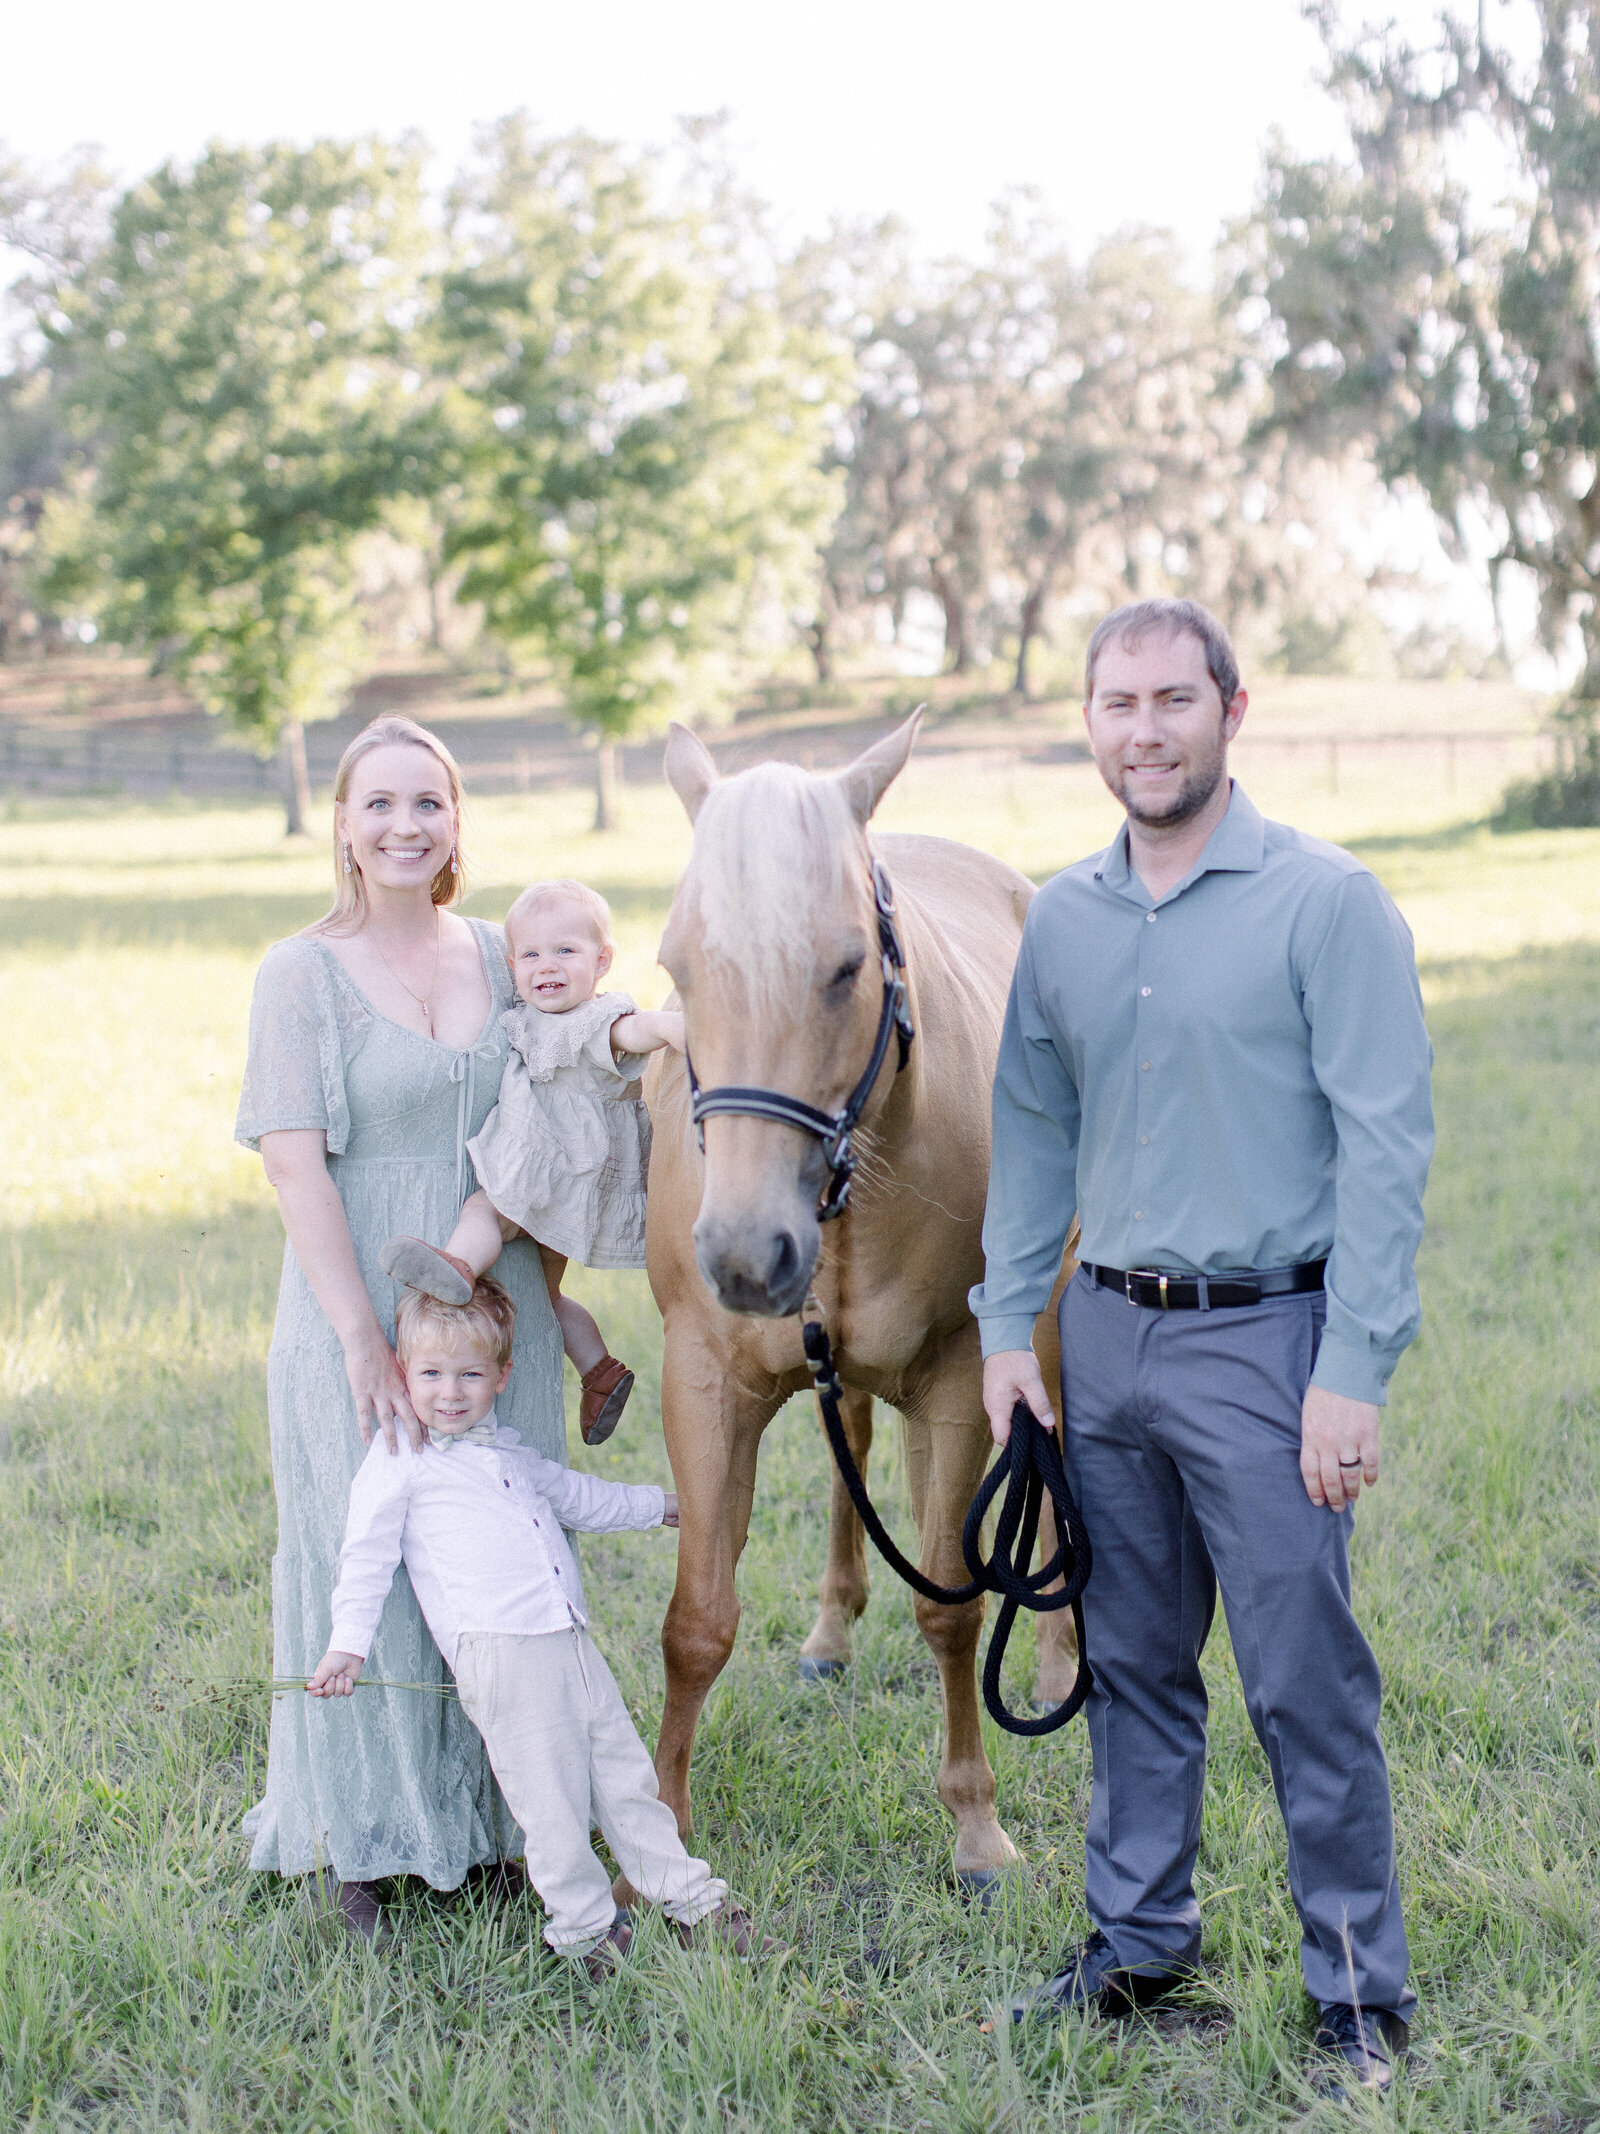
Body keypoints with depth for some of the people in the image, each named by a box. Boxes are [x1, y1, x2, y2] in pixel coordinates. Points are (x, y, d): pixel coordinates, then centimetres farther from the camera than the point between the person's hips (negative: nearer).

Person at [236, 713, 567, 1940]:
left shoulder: (504, 960, 6)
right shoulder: (302, 975, -8)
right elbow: (294, 1163, -13)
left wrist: (558, 1301, 9)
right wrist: (364, 1340, -17)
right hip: (359, 1315, -4)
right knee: (362, 1563, 3)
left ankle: (489, 1819, 28)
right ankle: (355, 1838, 18)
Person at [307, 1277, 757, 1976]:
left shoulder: (510, 1455, 22)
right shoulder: (399, 1462, 3)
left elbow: (578, 1497, 38)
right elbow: (366, 1555, 0)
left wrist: (660, 1505, 48)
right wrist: (348, 1643, -9)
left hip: (571, 1643, 7)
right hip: (497, 1652, -6)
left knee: (625, 1770, 9)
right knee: (550, 1800, -6)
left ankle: (687, 1896, 19)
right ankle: (582, 1925, 6)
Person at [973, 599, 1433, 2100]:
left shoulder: (1326, 903, -9)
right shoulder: (1061, 920, 7)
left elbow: (1385, 1146, -12)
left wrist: (1353, 1373, -17)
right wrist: (1007, 1326, 8)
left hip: (1262, 1336, -5)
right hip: (1106, 1339, 5)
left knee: (1307, 1688, -1)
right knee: (1133, 1666, 15)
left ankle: (1360, 1994, 12)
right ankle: (1138, 1943, 29)